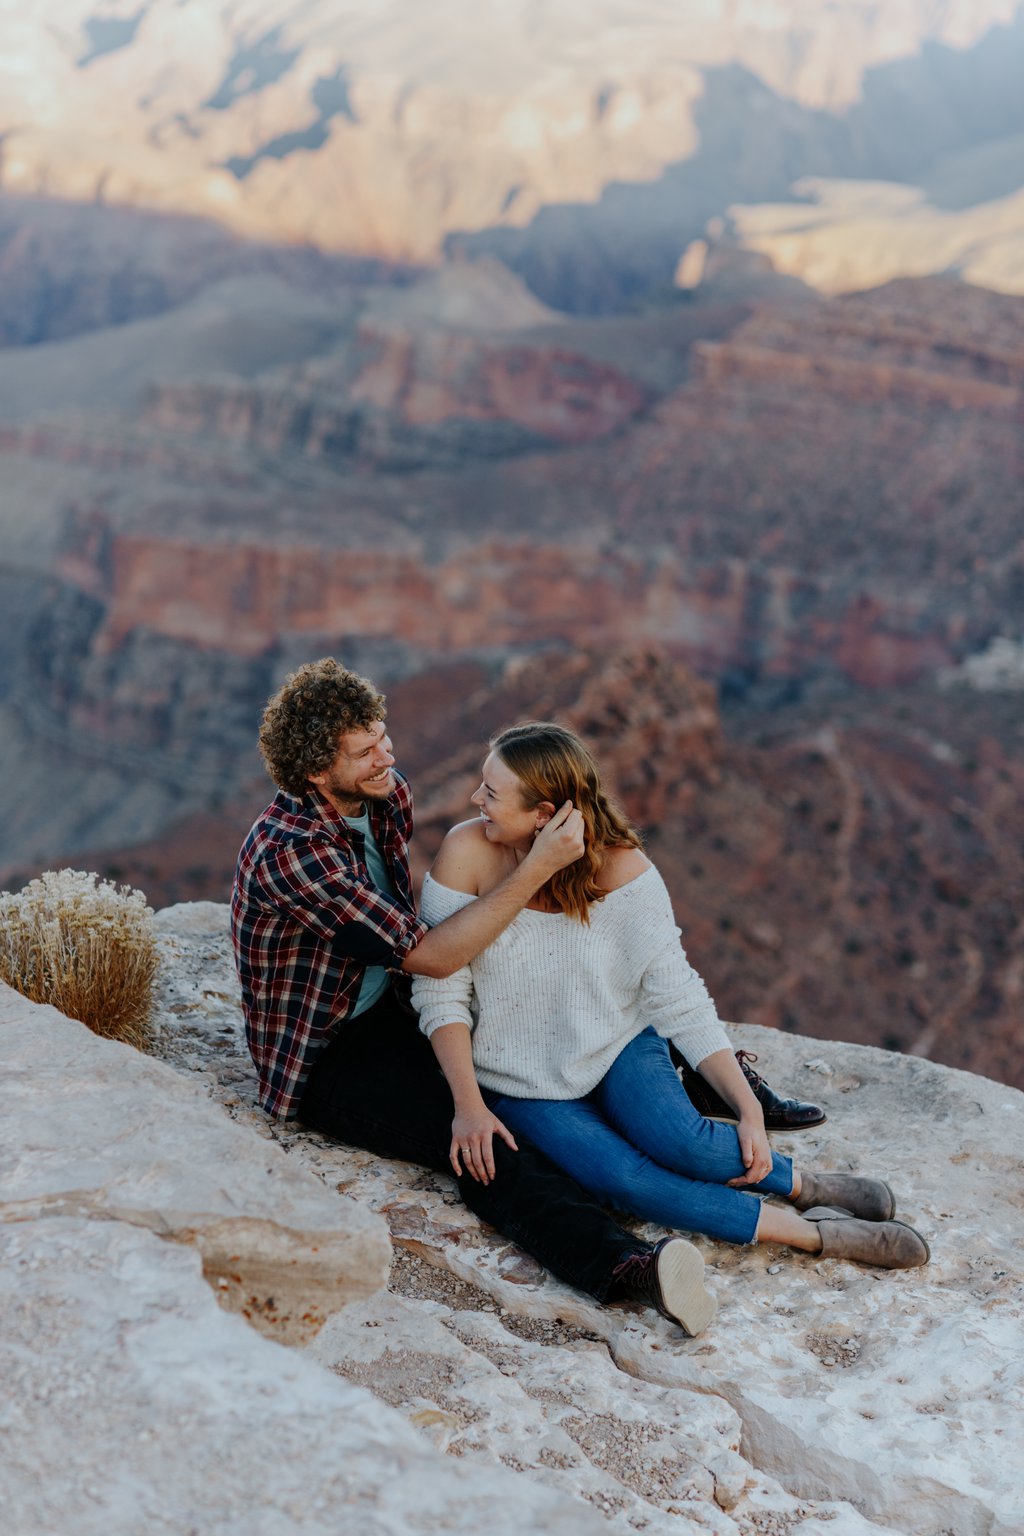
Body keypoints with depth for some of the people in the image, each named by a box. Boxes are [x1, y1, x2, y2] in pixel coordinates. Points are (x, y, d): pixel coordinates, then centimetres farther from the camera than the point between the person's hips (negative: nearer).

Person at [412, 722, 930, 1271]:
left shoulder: (621, 869, -15)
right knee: (622, 1179, -26)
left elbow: (677, 998, -11)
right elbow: (441, 989, -11)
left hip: (618, 1044, 1)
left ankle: (804, 1185, 0)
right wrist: (468, 1105, -21)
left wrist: (750, 1110, -16)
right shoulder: (467, 853, -16)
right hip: (521, 1084, 0)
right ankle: (812, 1232, -15)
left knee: (682, 1142, -29)